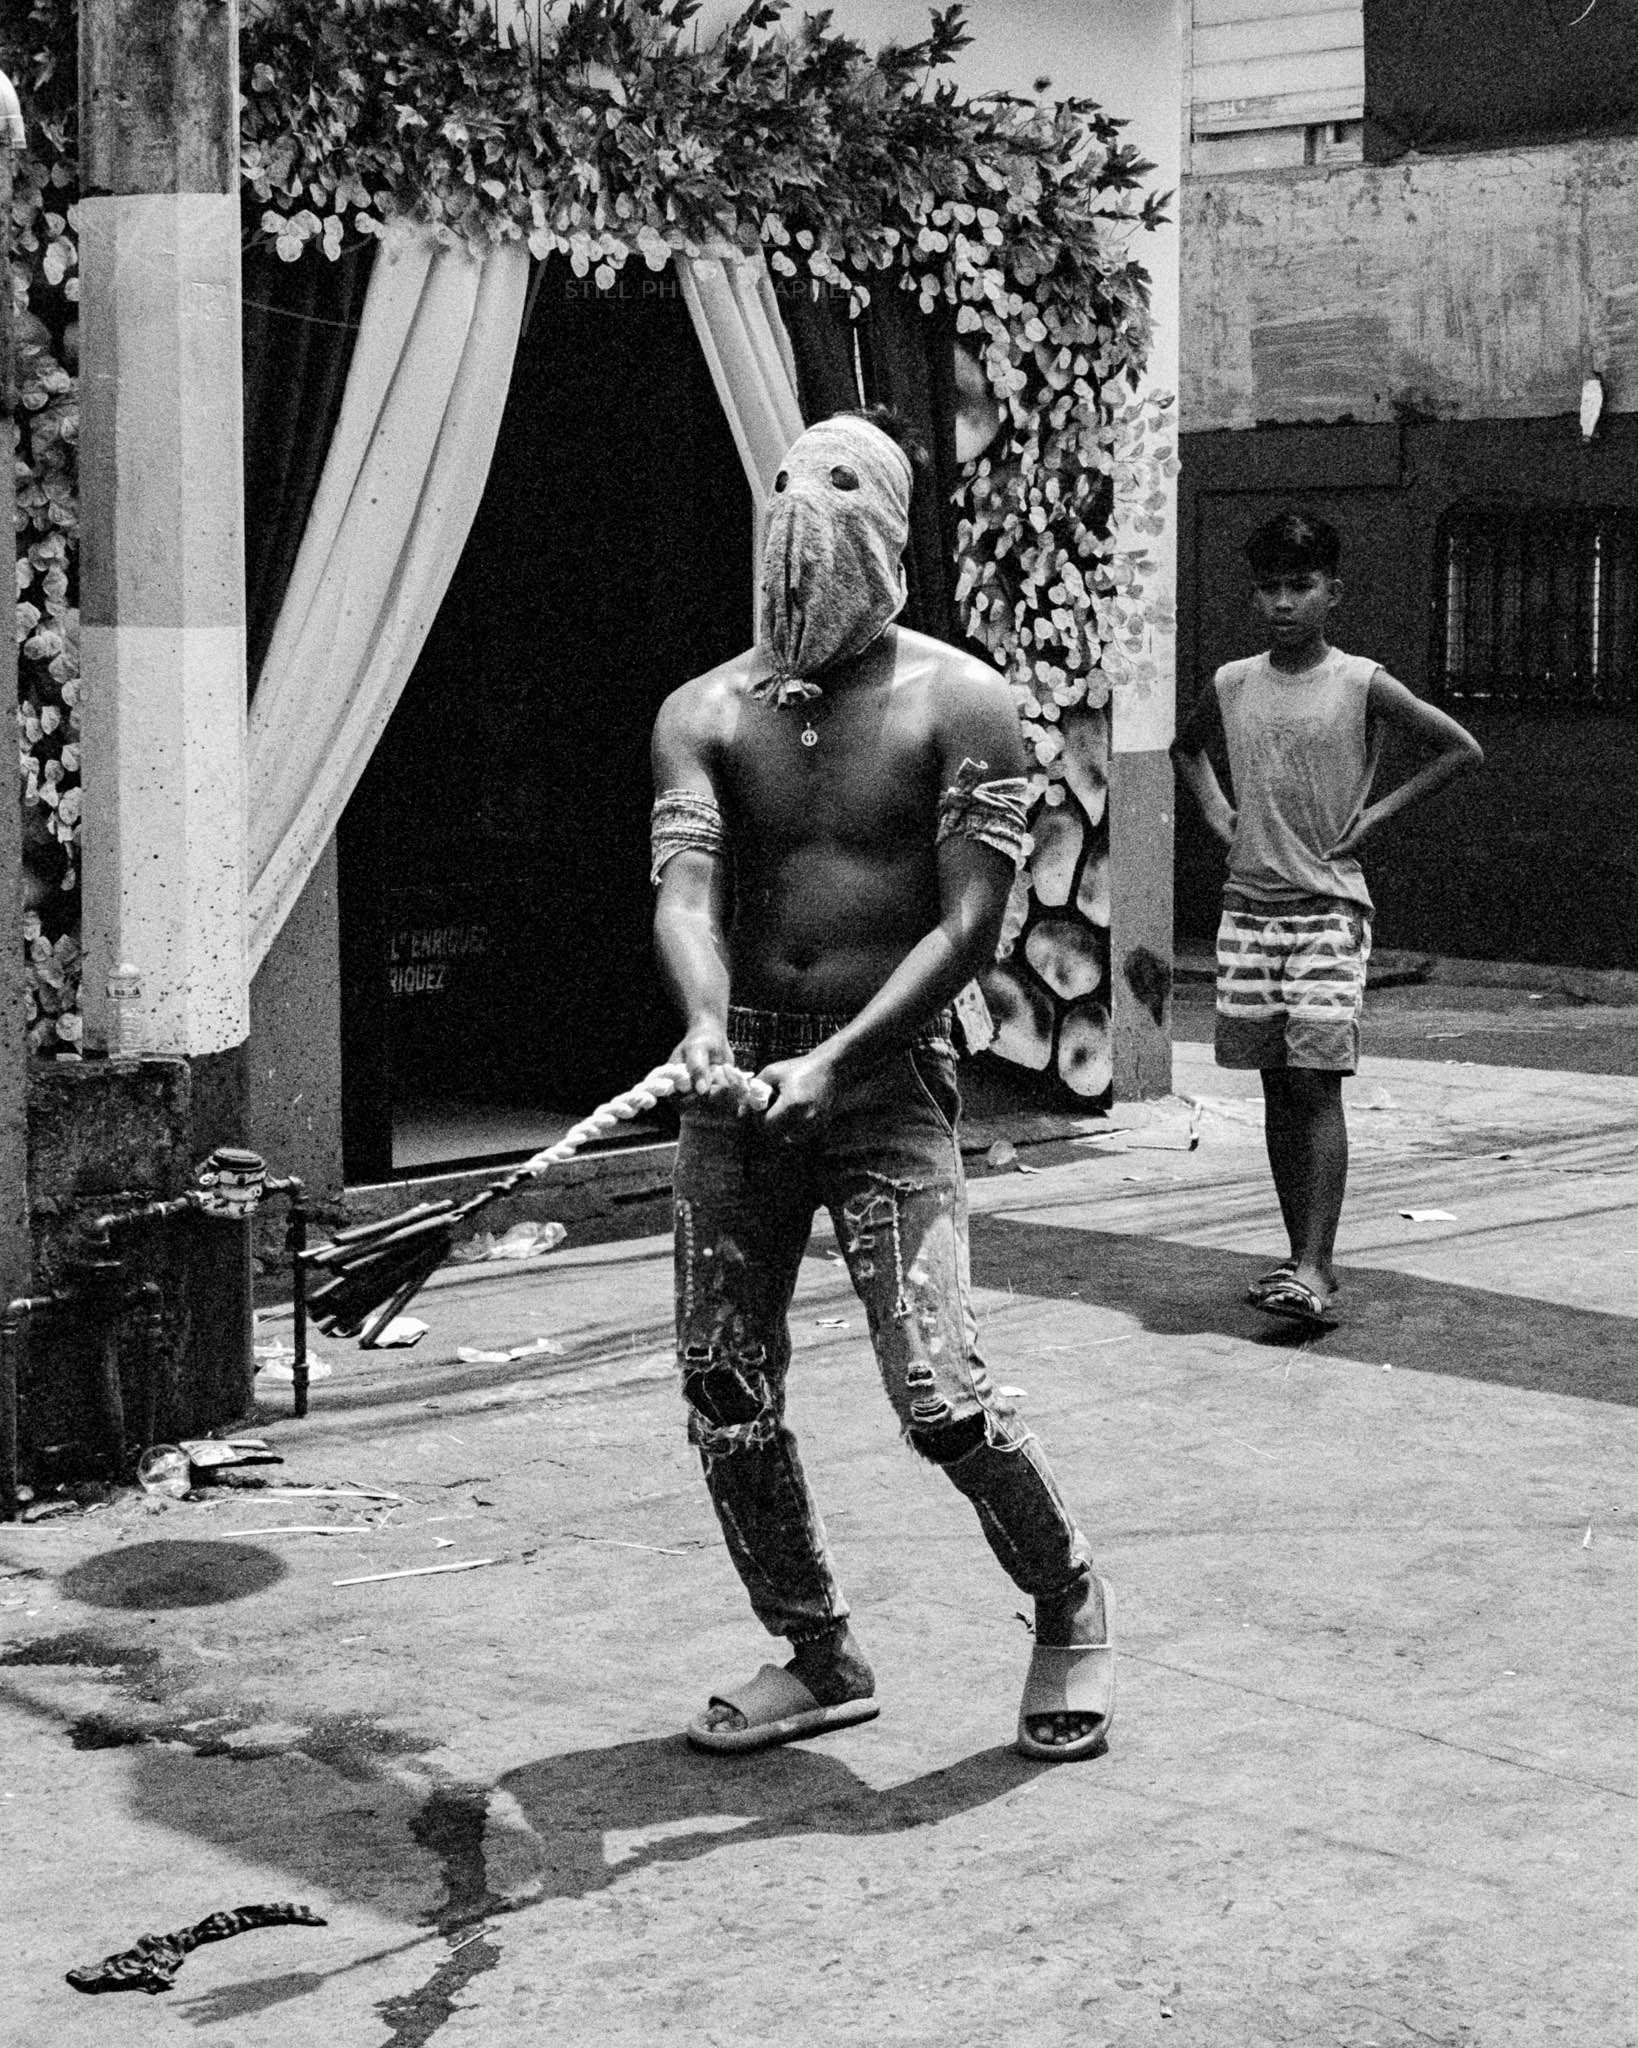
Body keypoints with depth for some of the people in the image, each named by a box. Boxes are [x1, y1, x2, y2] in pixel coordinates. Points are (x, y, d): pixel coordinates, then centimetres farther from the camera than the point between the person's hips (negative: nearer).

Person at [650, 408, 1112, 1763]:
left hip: (888, 1069, -4)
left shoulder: (959, 703, -2)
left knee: (939, 1394, -13)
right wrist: (709, 1028, -30)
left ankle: (1071, 1609, 14)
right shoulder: (705, 712, 6)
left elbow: (970, 926, -9)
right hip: (737, 1069, 4)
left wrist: (833, 1062, -20)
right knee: (725, 1394, 4)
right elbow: (685, 890, -9)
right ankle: (820, 1660, 23)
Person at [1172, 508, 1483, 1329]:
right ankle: (1303, 1258, 14)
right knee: (1276, 1086, 6)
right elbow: (1185, 748, 28)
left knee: (1315, 1082, -11)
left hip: (1330, 906, -4)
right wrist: (1215, 810, 12)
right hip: (1248, 904, 4)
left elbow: (1461, 749, 2)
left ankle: (1314, 1269, -13)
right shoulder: (1232, 685, 7)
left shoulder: (1362, 685, -5)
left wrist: (1380, 813, -3)